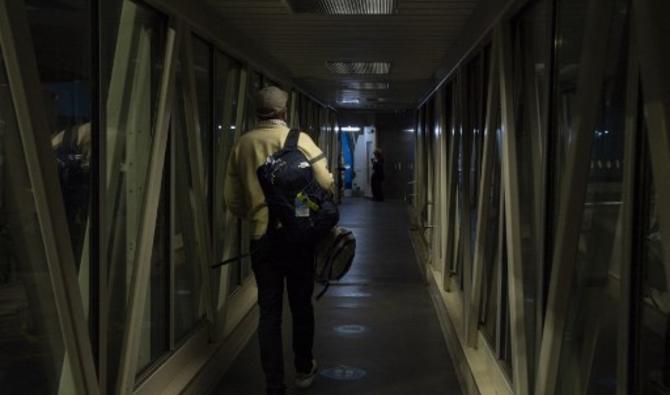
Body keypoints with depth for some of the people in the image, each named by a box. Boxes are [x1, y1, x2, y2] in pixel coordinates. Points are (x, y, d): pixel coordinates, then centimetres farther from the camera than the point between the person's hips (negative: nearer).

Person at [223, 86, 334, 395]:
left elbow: (232, 199, 7)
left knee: (269, 312, 6)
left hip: (261, 236, 2)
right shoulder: (298, 139, -6)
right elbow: (325, 183, -11)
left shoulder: (241, 144, 5)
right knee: (301, 305, 15)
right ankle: (304, 370, 31)